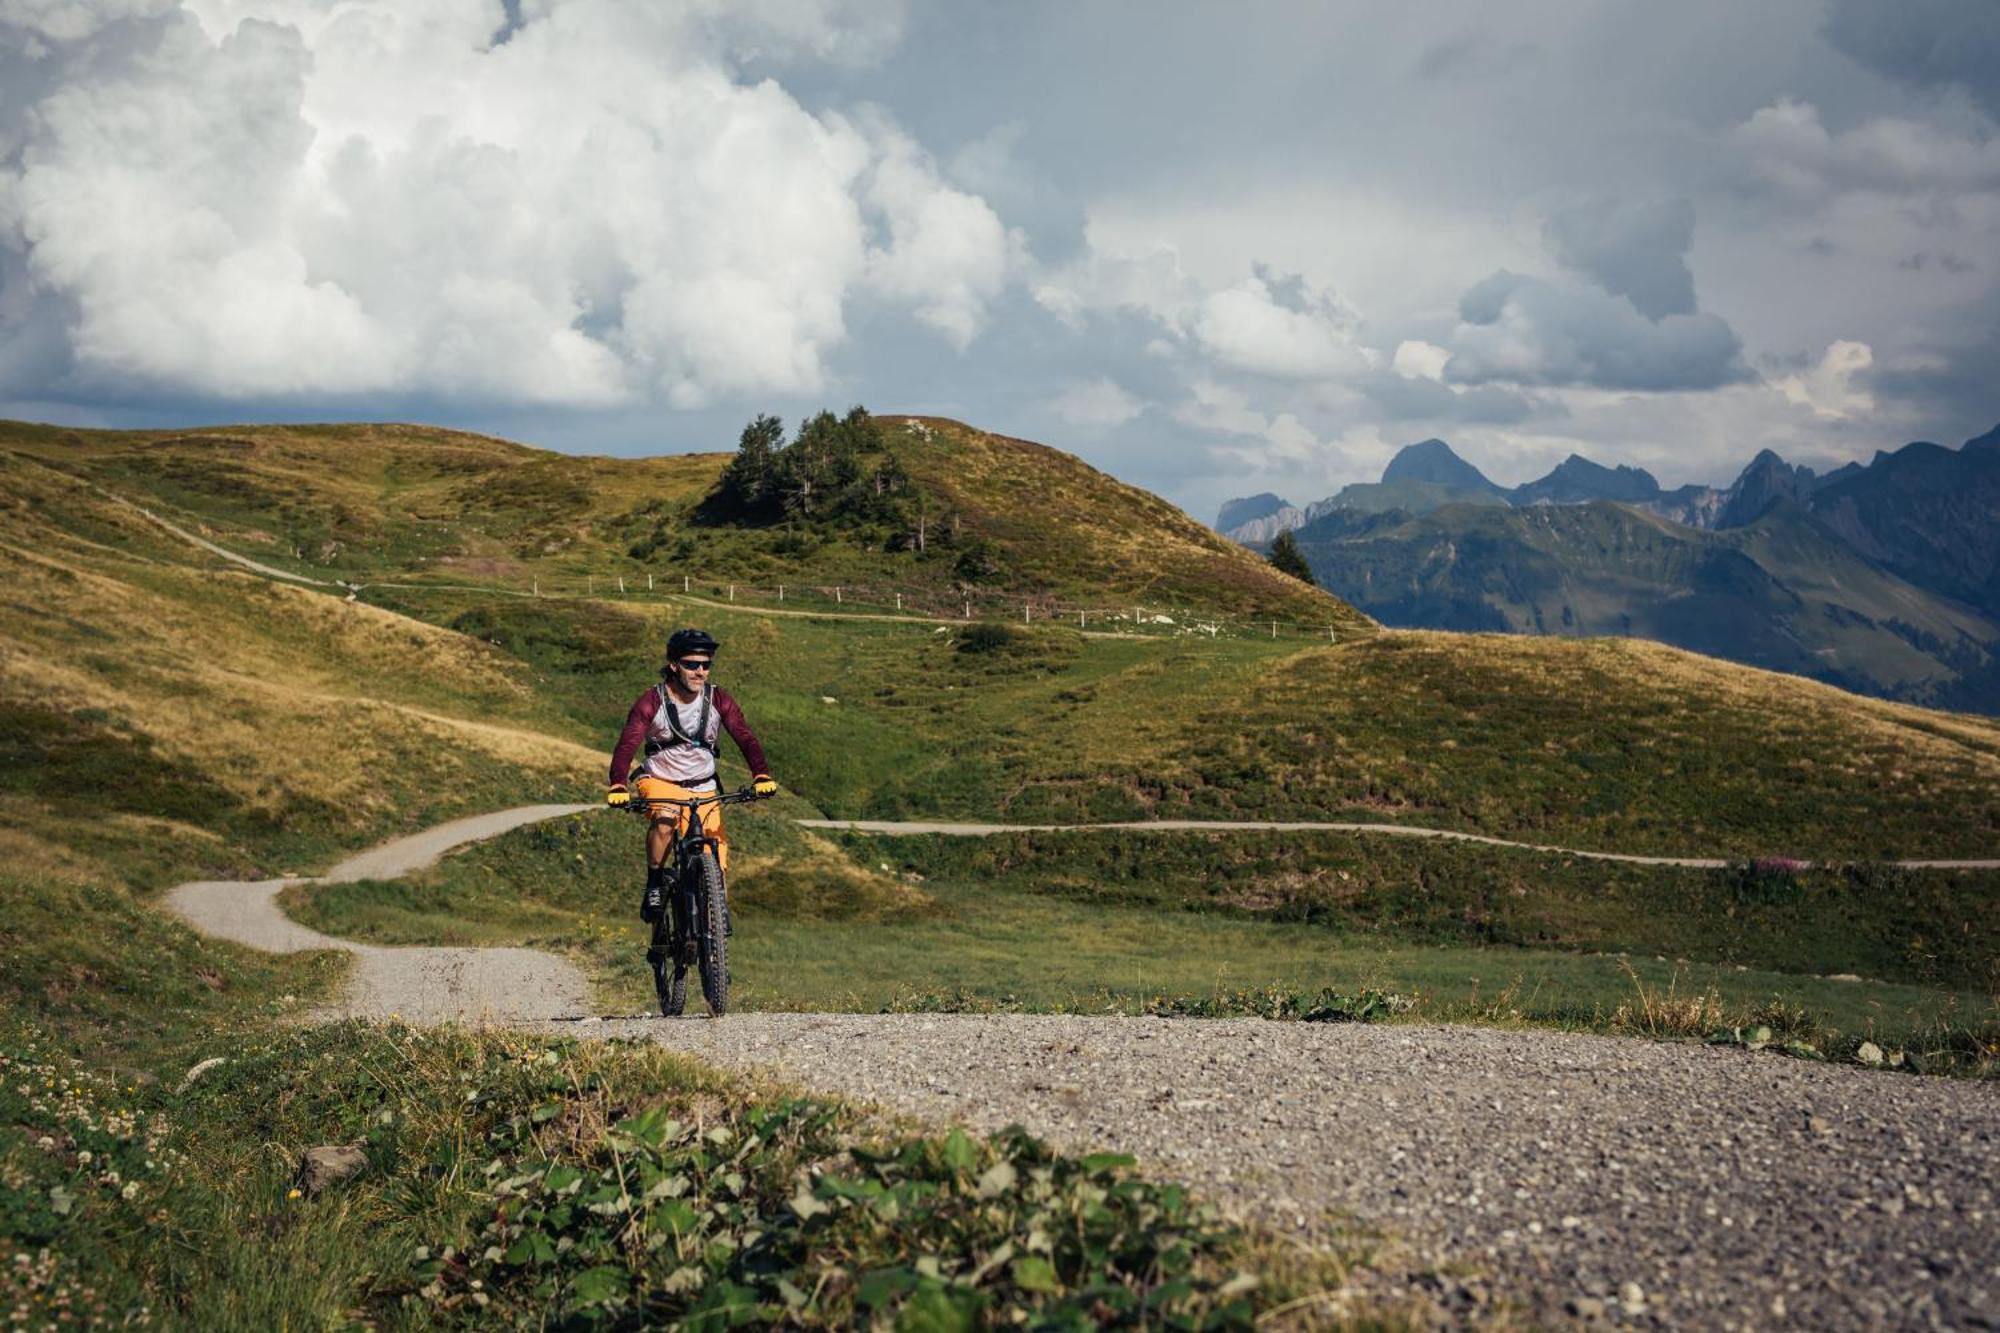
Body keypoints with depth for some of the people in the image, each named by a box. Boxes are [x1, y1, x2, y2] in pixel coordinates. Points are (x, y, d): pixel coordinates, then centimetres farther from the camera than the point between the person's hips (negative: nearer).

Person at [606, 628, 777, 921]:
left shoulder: (718, 700, -8)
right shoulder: (652, 702, -14)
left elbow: (745, 738, -17)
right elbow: (627, 745, -24)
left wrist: (762, 776, -35)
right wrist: (617, 786, -42)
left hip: (703, 788, 2)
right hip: (661, 782, -2)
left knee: (717, 862, -9)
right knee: (666, 817, -36)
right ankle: (654, 886, -15)